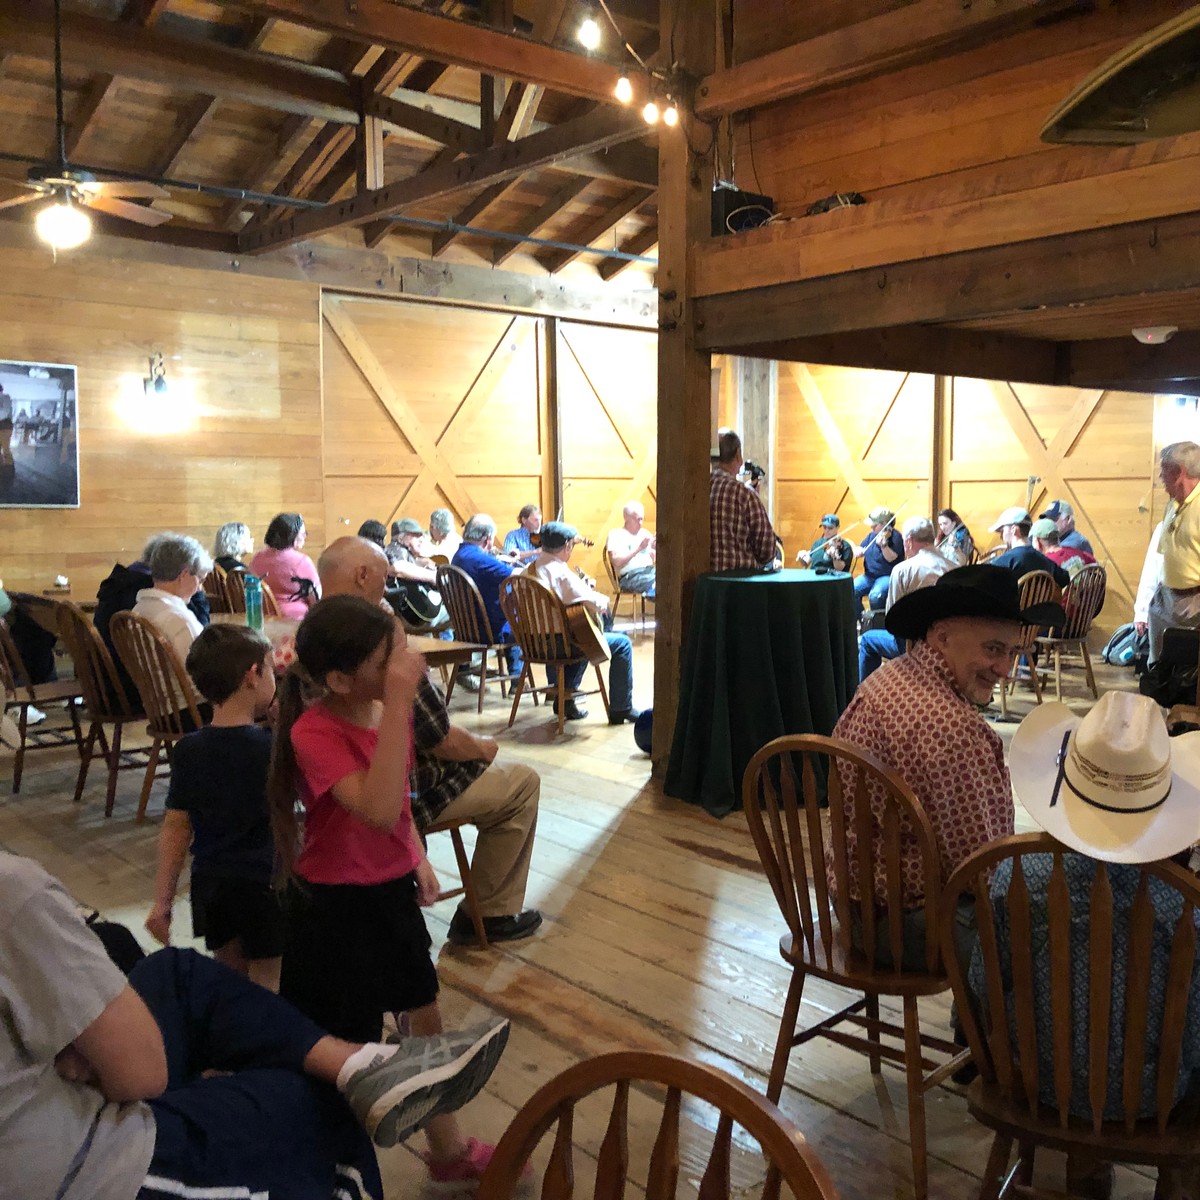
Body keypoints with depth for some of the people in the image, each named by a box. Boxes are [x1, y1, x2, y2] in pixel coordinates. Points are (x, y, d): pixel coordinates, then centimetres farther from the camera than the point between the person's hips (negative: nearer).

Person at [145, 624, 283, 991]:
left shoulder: (188, 751, -5)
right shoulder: (277, 747, -16)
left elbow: (176, 829, -2)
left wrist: (162, 901, 6)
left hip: (210, 885, 4)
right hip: (267, 886, -4)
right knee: (267, 991, 7)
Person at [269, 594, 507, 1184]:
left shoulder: (385, 709, -4)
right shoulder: (314, 732, -27)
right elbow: (378, 810, -43)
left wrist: (418, 858, 5)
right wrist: (399, 702, -44)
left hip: (392, 892, 7)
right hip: (335, 906, -7)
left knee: (427, 1021, 20)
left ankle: (449, 1150, 41)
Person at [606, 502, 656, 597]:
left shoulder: (645, 533, 23)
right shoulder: (615, 534, 7)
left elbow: (654, 559, 20)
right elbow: (617, 562, -8)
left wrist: (656, 548, -1)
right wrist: (639, 548, -13)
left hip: (651, 571, 6)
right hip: (630, 577, -6)